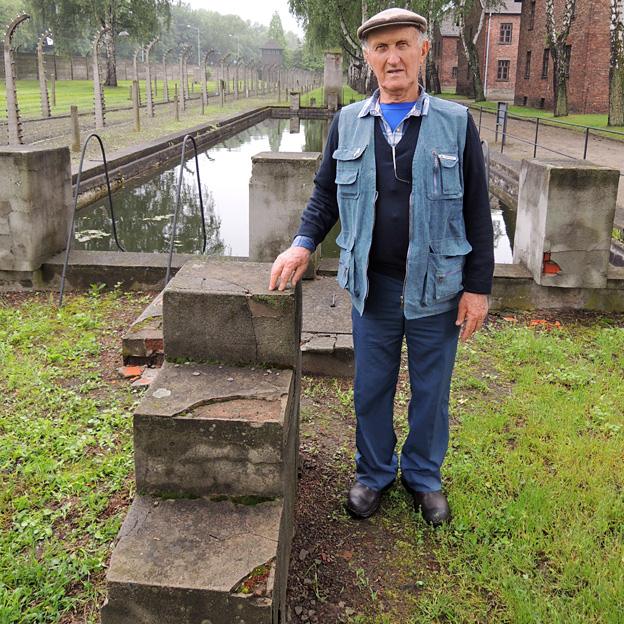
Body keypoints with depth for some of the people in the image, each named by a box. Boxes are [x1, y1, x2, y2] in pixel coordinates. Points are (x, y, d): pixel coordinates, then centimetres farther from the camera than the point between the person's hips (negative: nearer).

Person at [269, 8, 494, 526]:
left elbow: (477, 212, -2)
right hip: (372, 285, 2)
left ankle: (424, 476, 35)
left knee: (431, 391, 13)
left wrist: (478, 287, -5)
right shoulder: (347, 123, 3)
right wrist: (305, 243, -6)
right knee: (371, 388, 14)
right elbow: (325, 193, 12)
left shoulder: (456, 123, -4)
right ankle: (374, 473, 36)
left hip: (437, 287, -1)